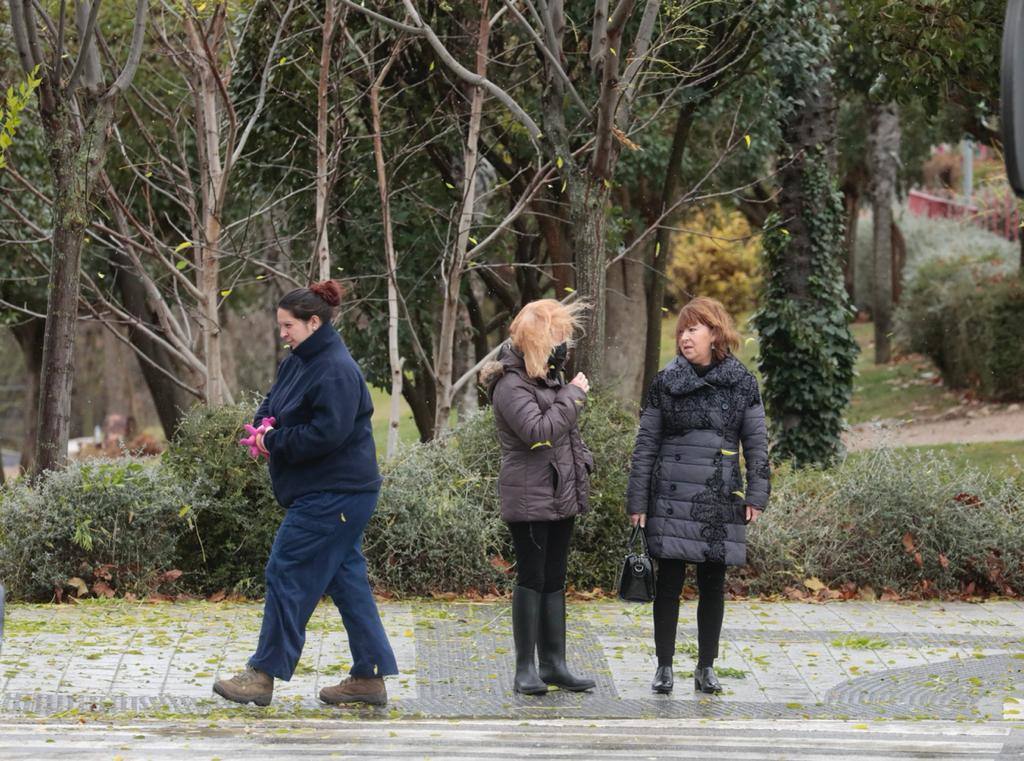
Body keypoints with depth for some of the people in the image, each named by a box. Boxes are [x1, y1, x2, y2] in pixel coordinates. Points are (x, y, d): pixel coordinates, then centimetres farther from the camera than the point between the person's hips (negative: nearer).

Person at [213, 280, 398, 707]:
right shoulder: (297, 363, 13)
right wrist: (263, 424, 0)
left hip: (332, 496, -10)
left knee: (287, 575, -6)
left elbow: (327, 433, -25)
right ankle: (370, 677, 14)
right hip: (319, 492, 10)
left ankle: (264, 675, -1)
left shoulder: (335, 371, -18)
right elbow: (273, 401, 23)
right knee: (345, 578, 10)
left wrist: (275, 443, -15)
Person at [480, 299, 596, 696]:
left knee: (554, 580, 10)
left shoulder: (551, 378, 14)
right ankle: (526, 668, -1)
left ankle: (553, 663, 15)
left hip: (562, 496, 9)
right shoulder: (511, 385, -14)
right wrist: (573, 395, -18)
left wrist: (582, 463, 15)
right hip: (530, 496, -9)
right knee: (532, 578, -6)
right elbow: (539, 430, -27)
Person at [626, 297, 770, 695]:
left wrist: (756, 494, -3)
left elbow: (756, 442, 6)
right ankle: (664, 666, 9)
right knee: (669, 581, 0)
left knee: (713, 584, 7)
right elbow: (645, 444, 3)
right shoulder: (665, 383, 2)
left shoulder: (742, 383, 3)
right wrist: (637, 502, 0)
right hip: (672, 498, -1)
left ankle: (706, 668, 16)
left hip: (721, 499, 1)